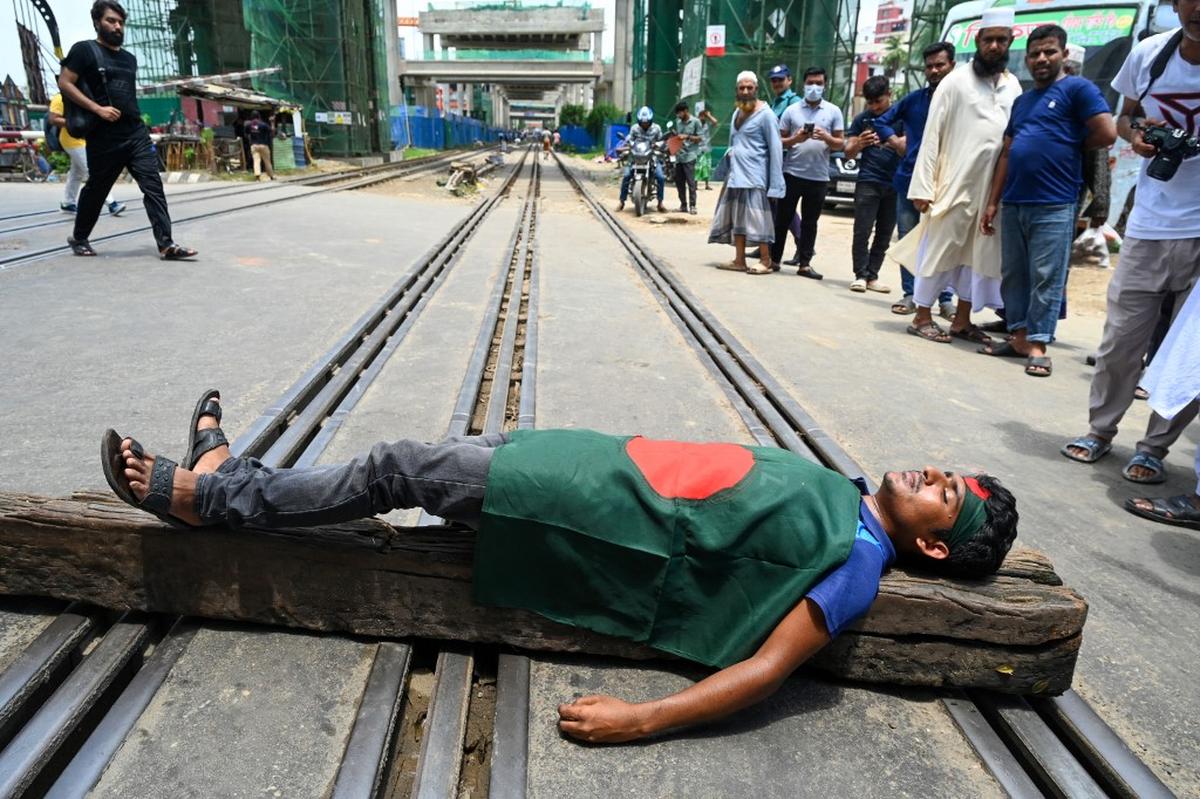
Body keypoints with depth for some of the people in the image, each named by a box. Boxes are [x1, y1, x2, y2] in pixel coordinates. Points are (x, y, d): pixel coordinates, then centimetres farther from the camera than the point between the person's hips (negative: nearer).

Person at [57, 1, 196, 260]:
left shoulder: (130, 58, 18)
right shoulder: (85, 50, 0)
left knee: (153, 185, -11)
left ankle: (166, 244, -18)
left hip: (137, 134, 5)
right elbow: (64, 83, -6)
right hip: (104, 138, -5)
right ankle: (79, 238, 28)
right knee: (96, 190, 8)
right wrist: (97, 108, -16)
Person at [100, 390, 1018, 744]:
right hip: (612, 461, 8)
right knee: (418, 456, 8)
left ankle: (203, 492, 16)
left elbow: (767, 668, -18)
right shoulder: (841, 492, 14)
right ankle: (224, 472, 26)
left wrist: (640, 720, -24)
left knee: (394, 471, -5)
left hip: (616, 522, -8)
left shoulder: (854, 564, -10)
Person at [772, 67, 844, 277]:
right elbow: (779, 141, 7)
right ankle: (774, 259, 13)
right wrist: (795, 139, -13)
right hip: (791, 173, 0)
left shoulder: (833, 111, 7)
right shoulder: (791, 110, 6)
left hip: (819, 177, 1)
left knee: (810, 222, 6)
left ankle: (805, 264, 11)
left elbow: (840, 144, 6)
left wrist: (826, 137, -15)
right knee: (783, 218, 4)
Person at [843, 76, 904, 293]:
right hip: (868, 182, -1)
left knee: (884, 234, 2)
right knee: (862, 232, -8)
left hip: (894, 184, 1)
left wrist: (894, 142, -20)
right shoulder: (862, 119, 7)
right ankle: (860, 275, -2)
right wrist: (860, 143, -15)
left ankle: (872, 276, 8)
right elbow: (849, 152, 7)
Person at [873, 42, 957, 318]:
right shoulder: (914, 99, 8)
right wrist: (896, 141, 2)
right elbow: (882, 122, 18)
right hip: (909, 178, 3)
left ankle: (945, 298, 7)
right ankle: (910, 294, 15)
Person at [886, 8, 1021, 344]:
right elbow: (931, 136, -6)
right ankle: (922, 317, 9)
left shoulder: (1013, 86, 12)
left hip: (993, 190, 5)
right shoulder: (955, 82, -1)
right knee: (938, 251, 0)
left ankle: (962, 320, 18)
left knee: (981, 255, 8)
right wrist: (923, 186, -13)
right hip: (954, 186, -5)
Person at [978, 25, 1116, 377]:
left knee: (1046, 279, -5)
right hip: (1014, 203, 7)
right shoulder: (1022, 101, 20)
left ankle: (1038, 344, -1)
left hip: (1054, 205, -7)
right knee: (1012, 276, 8)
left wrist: (1068, 146, 7)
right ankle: (1019, 336, 16)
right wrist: (993, 202, 12)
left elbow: (1107, 134, -10)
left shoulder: (1078, 89, 0)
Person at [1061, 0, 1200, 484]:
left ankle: (1155, 448, 18)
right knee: (1120, 341, 6)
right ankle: (1100, 430, 24)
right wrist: (1135, 134, -7)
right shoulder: (1149, 54, 0)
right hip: (1148, 229, 2)